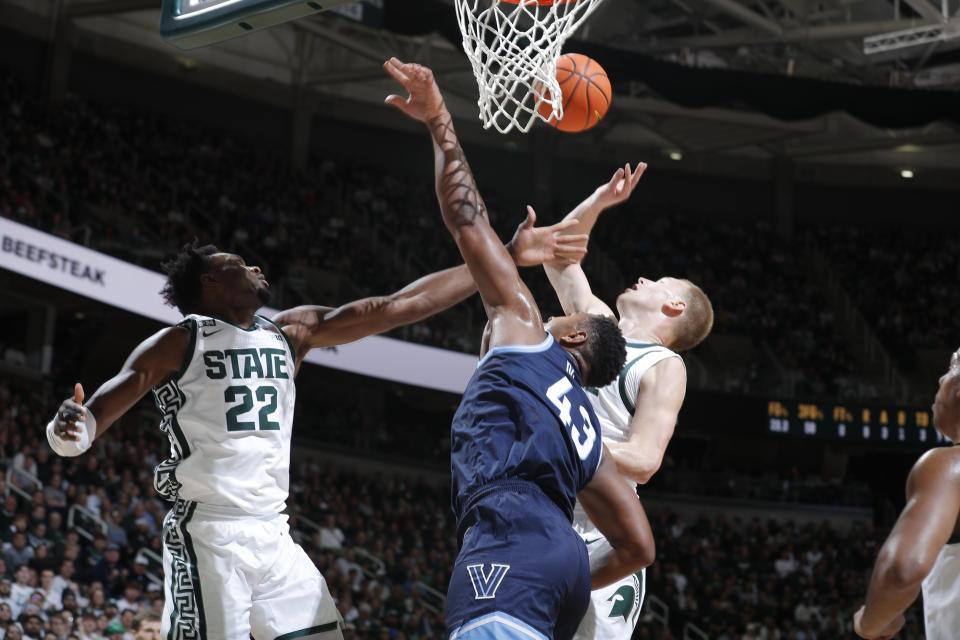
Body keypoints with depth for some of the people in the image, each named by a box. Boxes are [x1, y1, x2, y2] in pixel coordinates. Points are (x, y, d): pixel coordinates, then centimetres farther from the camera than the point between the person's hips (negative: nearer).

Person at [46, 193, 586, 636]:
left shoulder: (292, 332, 13)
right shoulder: (178, 343, -2)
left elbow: (396, 307, 9)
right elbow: (102, 408, -7)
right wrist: (72, 430, -35)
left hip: (274, 537, 7)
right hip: (208, 536, -6)